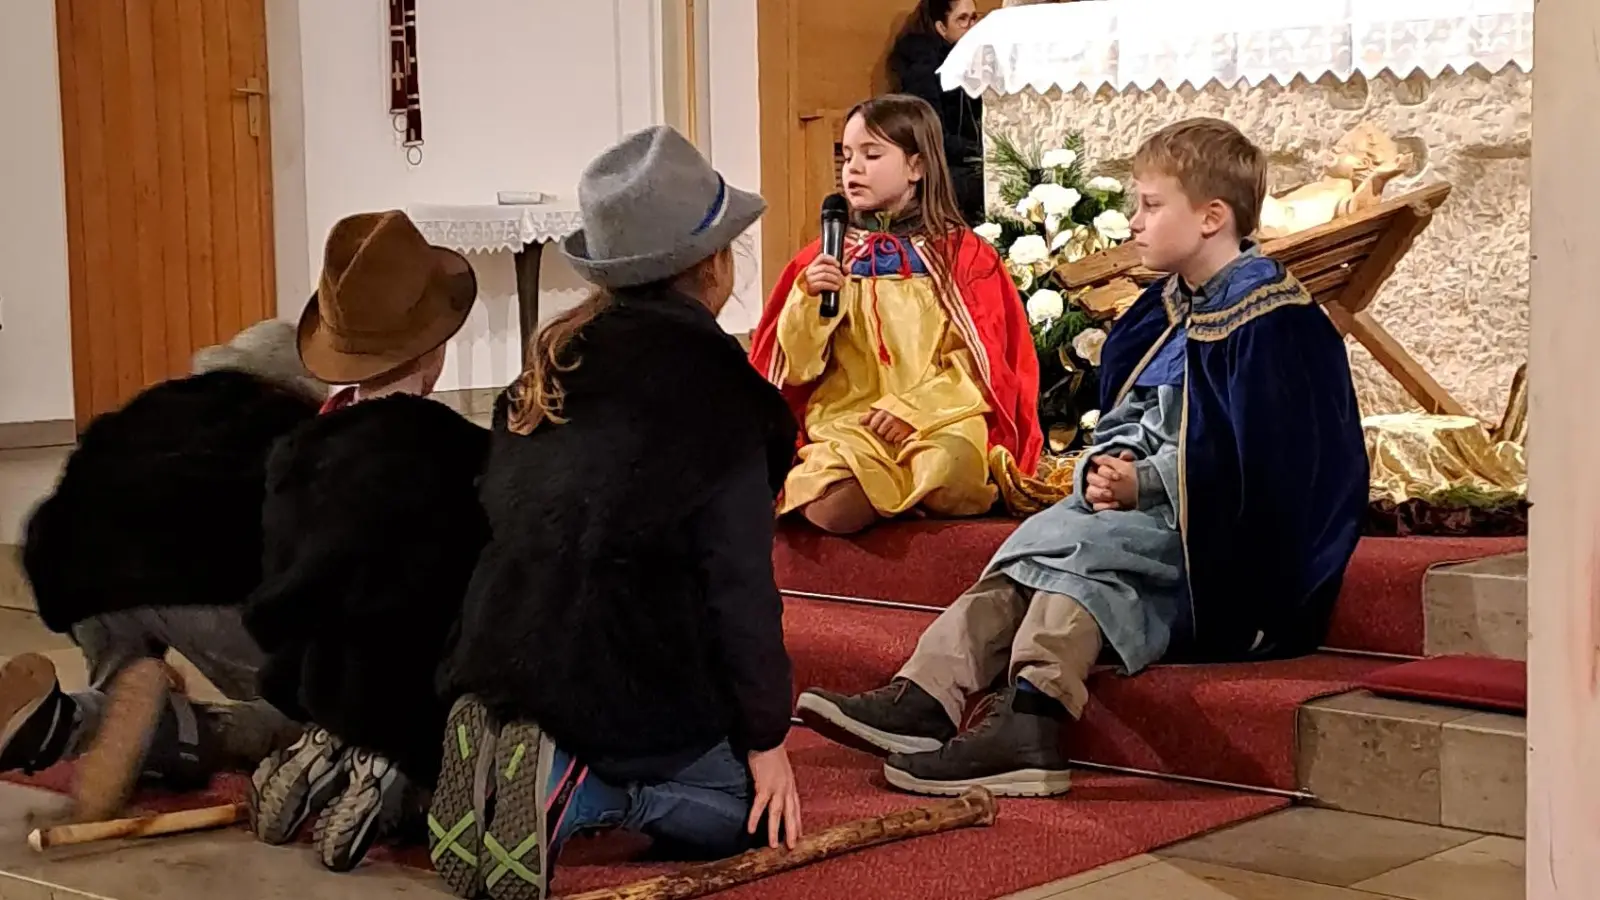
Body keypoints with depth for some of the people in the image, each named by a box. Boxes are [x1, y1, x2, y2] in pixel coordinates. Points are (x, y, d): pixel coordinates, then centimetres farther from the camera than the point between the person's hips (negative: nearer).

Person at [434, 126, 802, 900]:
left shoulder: (553, 363, 10)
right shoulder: (713, 385, -10)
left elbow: (515, 525, 12)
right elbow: (738, 583, -11)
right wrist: (766, 736, -3)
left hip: (505, 659, 7)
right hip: (622, 680, -7)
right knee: (745, 803, 14)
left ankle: (508, 757, 2)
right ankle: (571, 791, -11)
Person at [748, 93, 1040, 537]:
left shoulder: (963, 253, 8)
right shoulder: (826, 257, 14)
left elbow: (981, 361, 2)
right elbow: (794, 366, 9)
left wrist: (912, 408, -10)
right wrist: (810, 299, -8)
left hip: (940, 419, -2)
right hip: (848, 422, 2)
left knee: (950, 474, -36)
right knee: (827, 509, -29)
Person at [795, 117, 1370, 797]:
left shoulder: (1268, 319, -12)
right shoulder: (1167, 310, 16)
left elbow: (1252, 461, -19)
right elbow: (1125, 421, 19)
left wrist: (1145, 484, -21)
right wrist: (1106, 466, -3)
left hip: (1222, 534, -8)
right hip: (1150, 510, 8)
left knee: (1081, 544, -28)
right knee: (1037, 544, -14)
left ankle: (1027, 726, -38)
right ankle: (924, 698, -27)